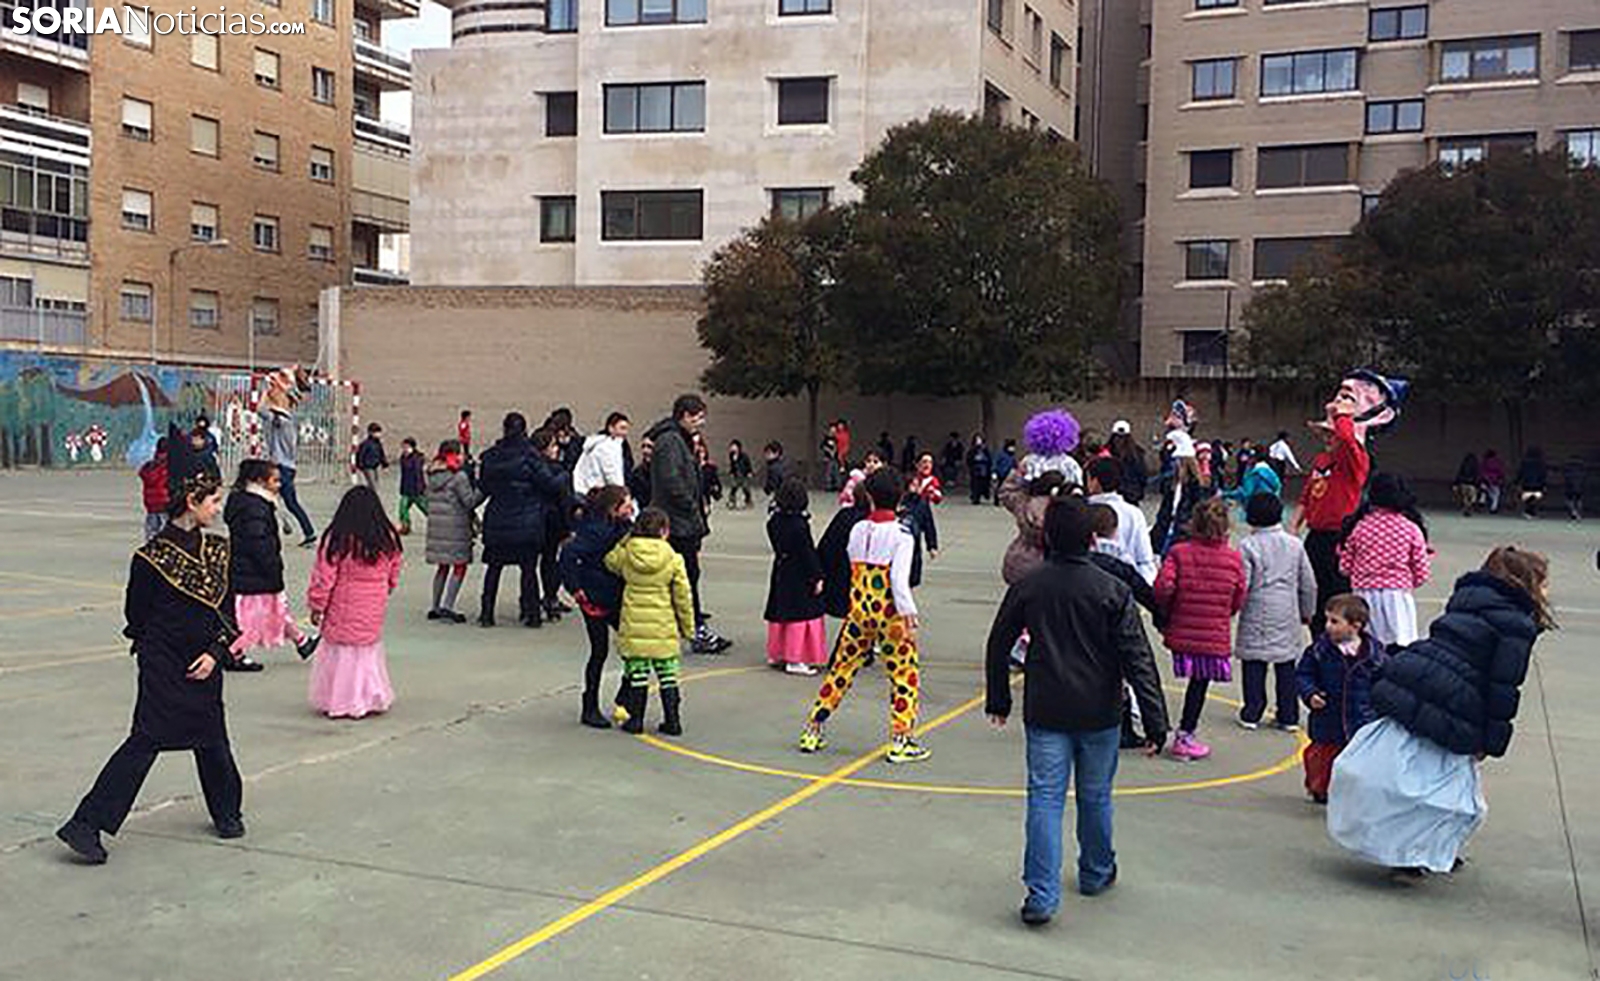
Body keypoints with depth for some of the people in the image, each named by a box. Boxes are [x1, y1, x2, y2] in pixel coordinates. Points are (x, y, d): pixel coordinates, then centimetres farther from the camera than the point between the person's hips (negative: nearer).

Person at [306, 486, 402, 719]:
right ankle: (369, 700, 19)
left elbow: (324, 577, -11)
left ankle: (338, 702, 11)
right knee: (369, 653, 16)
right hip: (373, 612, 3)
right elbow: (393, 577, 8)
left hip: (343, 611, -3)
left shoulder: (337, 539, -15)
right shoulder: (388, 539, -3)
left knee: (341, 654, 7)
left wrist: (316, 606, 0)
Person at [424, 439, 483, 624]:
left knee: (442, 567, 17)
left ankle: (435, 607, 19)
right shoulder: (459, 476, -13)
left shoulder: (433, 475, 10)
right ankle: (447, 607, -7)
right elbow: (470, 501, -13)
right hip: (456, 527, -8)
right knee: (460, 566, 0)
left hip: (436, 526, 8)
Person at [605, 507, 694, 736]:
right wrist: (688, 626, 9)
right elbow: (683, 596, -1)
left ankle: (636, 719, 13)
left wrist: (628, 538, 12)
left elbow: (610, 562, 19)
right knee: (667, 674, 8)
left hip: (634, 624, 1)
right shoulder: (673, 559, -7)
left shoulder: (625, 552, -5)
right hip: (663, 626, -1)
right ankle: (672, 720, 12)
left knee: (637, 673, 8)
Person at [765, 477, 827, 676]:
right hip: (800, 576, -7)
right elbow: (808, 552, -17)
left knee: (779, 612, 15)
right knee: (801, 614, -2)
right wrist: (817, 577, -12)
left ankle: (776, 654, 24)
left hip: (780, 572, 7)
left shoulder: (774, 521, 2)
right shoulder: (800, 524, -19)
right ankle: (795, 660, -2)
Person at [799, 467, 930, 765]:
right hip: (889, 612, -5)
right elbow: (899, 579, -19)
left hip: (858, 609, 5)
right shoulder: (901, 534, -11)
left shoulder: (858, 530, 3)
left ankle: (812, 731, 20)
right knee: (904, 673, 7)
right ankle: (900, 740, 5)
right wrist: (909, 616, -19)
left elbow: (853, 570, 9)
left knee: (842, 668, 14)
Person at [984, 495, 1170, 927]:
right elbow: (1138, 659, -10)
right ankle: (1096, 874, 36)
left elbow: (998, 646, 7)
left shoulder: (1027, 588, -3)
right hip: (1099, 713, 0)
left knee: (1044, 799, 0)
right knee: (1095, 796, 16)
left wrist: (998, 700, 20)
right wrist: (1155, 721, -8)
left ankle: (1041, 894, -7)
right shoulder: (1112, 591, -8)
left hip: (1045, 712, 0)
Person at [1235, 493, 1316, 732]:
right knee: (1286, 666, 9)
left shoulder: (1248, 546, -9)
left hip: (1257, 615, -3)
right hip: (1287, 614, 3)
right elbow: (1308, 583, 9)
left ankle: (1252, 714, 7)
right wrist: (1307, 611, 22)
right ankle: (1288, 716, 14)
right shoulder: (1294, 544, 3)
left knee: (1253, 665, 4)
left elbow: (1241, 585, -11)